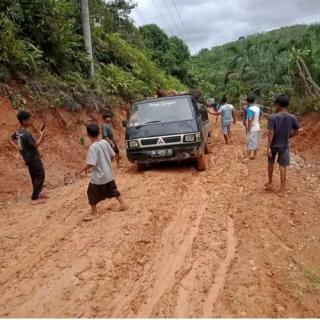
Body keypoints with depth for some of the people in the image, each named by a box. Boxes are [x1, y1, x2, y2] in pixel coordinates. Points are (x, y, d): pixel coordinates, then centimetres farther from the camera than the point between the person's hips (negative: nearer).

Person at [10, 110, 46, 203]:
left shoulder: (18, 131, 3)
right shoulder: (26, 134, -25)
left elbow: (11, 139, 18)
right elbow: (35, 145, -23)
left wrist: (17, 147, 9)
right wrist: (42, 135, -16)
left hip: (28, 158, 9)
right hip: (33, 158, -9)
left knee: (34, 176, 19)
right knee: (40, 176, -2)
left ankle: (37, 193, 32)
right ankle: (35, 198, -1)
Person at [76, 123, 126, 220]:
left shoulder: (92, 147, -21)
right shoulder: (105, 142, -3)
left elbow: (90, 164, -25)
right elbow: (113, 155, 5)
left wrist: (80, 171, -13)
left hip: (98, 176, -6)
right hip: (108, 174, 6)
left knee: (92, 193, 10)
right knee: (113, 190, 23)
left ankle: (93, 213, 19)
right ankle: (122, 204, 31)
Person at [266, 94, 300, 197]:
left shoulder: (273, 117, -16)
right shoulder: (293, 118, -8)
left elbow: (271, 133, -18)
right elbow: (296, 132, 1)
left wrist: (268, 147, -13)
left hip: (273, 145, -1)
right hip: (284, 146, 1)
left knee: (270, 164, 21)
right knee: (283, 167, 5)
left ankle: (270, 183, 34)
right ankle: (282, 191, 7)